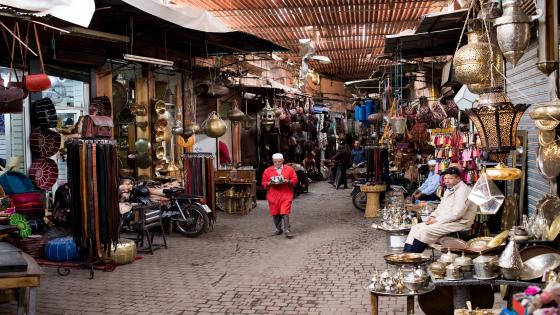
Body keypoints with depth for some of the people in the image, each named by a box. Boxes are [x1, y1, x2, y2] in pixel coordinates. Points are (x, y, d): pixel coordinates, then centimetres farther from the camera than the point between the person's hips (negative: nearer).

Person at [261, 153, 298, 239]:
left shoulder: (289, 169, 4)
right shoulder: (268, 171, 6)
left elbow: (295, 180, 4)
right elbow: (264, 183, 8)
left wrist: (288, 181, -14)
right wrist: (269, 183, -13)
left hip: (286, 194, -2)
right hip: (273, 195, 2)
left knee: (285, 212, -11)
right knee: (275, 213, 8)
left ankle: (286, 230, -8)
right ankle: (279, 228, 27)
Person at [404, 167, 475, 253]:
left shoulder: (463, 190, -15)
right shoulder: (449, 190, 17)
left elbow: (457, 214, -23)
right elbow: (441, 207, 24)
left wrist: (437, 220, -19)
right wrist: (432, 216, 3)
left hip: (459, 223, -10)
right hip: (444, 220, 10)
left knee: (425, 230, -25)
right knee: (415, 228, -1)